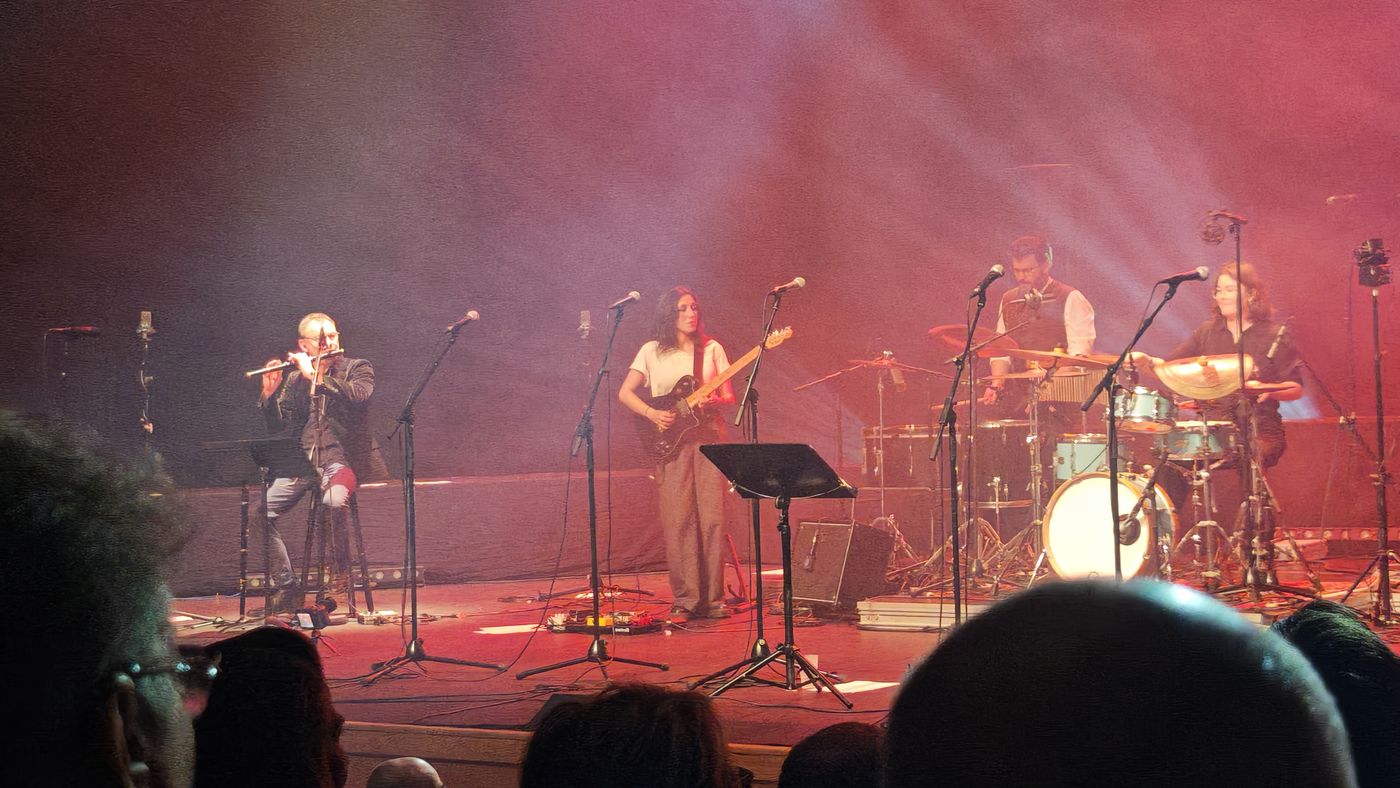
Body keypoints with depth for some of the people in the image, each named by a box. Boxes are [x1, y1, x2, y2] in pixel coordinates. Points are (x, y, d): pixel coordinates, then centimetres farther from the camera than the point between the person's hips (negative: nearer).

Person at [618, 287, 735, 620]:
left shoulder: (712, 349, 11)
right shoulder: (653, 351, 7)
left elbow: (729, 396, 11)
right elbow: (625, 393, 6)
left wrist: (716, 401, -11)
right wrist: (652, 413, -10)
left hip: (709, 436, 1)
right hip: (670, 441, -1)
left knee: (712, 519, -4)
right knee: (679, 521, -5)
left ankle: (713, 598, 2)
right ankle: (686, 599, 0)